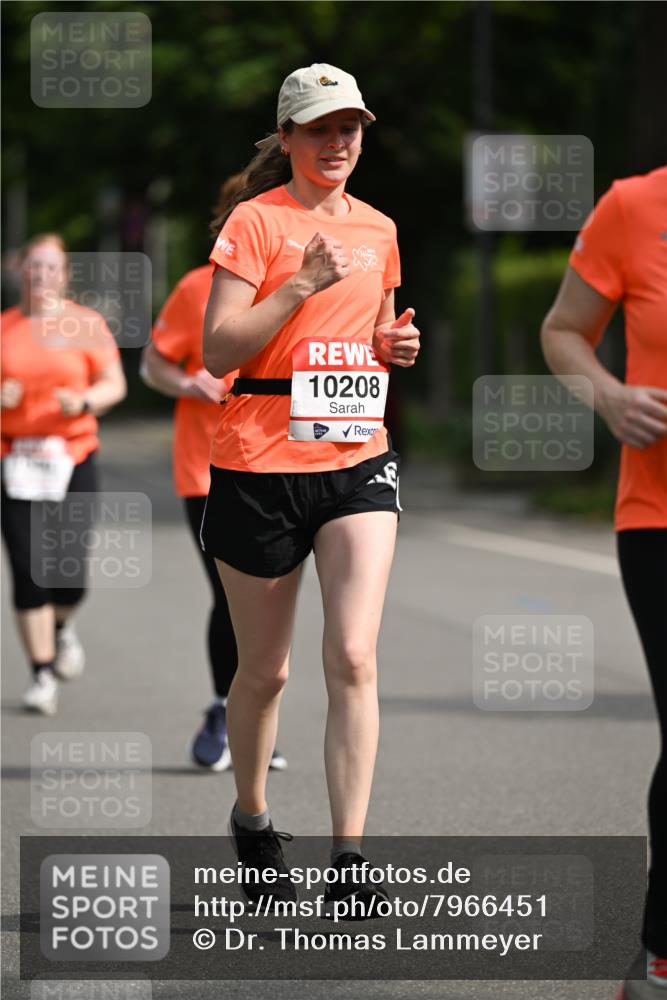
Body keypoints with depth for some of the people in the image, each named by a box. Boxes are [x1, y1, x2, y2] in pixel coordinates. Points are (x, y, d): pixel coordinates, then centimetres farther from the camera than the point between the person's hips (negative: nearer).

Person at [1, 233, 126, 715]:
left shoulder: (86, 324, 5)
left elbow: (115, 385, 4)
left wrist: (85, 401, -15)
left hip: (74, 459, -1)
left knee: (70, 576, -6)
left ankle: (62, 627, 29)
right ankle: (43, 673, 4)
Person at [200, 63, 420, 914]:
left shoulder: (377, 231, 12)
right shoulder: (256, 220, -5)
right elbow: (218, 351, -13)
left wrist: (396, 347, 4)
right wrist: (305, 282, -22)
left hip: (356, 461, 3)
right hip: (260, 464, -3)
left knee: (353, 657, -12)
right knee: (265, 671, 7)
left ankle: (349, 861, -13)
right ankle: (252, 821, 33)